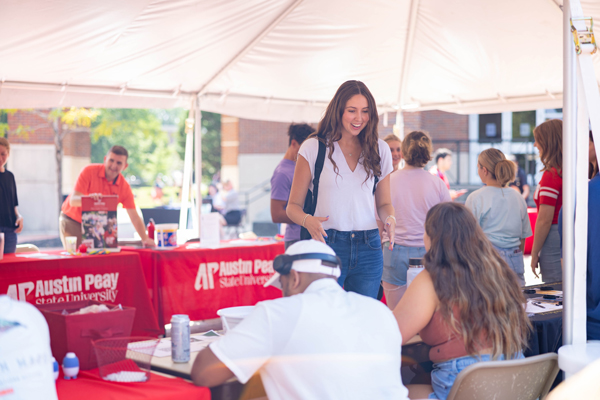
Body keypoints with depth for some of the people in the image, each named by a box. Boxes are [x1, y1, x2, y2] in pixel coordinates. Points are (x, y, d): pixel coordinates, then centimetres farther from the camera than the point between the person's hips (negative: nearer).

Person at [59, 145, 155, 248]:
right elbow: (73, 200, -27)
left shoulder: (124, 187, -10)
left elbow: (134, 217, -8)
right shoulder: (89, 171, -19)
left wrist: (145, 239, -20)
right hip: (72, 221, -3)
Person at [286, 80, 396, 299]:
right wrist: (308, 220, -19)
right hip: (325, 245, -3)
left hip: (368, 249, 3)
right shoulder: (313, 147, 1)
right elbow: (293, 205, 3)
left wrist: (390, 219, -5)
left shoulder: (380, 149, 11)